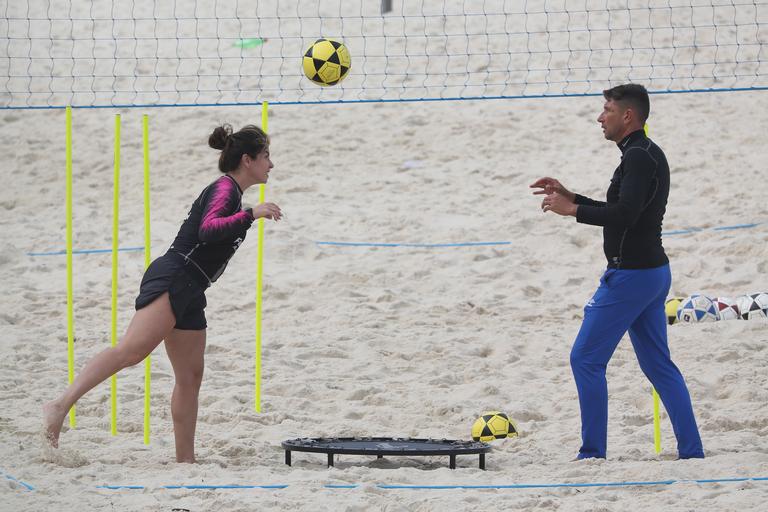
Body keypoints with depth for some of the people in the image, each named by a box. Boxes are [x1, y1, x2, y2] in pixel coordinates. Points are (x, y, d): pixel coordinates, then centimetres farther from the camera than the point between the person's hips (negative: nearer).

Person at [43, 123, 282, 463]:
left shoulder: (229, 193, 23)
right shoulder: (225, 189, -7)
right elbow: (208, 229, -24)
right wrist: (250, 214, -29)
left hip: (188, 294, 11)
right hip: (172, 279, -11)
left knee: (190, 377, 7)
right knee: (132, 350, -25)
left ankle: (185, 460, 8)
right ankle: (60, 406, -35)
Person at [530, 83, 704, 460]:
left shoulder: (639, 157, -16)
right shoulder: (648, 155, 16)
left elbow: (624, 215, -28)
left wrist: (572, 210, -18)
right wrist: (571, 197, 19)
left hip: (630, 274, -10)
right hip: (653, 271, 10)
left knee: (586, 358, -4)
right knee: (658, 365, 11)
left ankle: (592, 453, -3)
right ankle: (692, 453, 9)